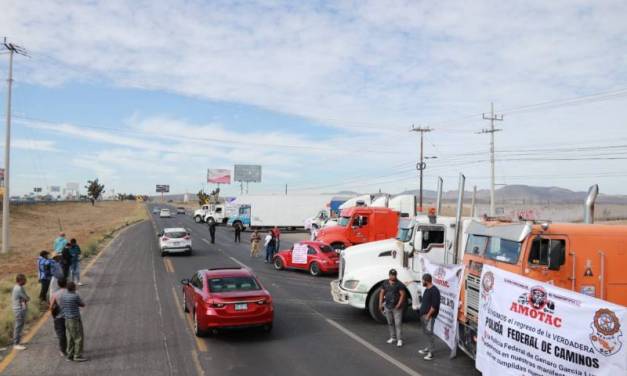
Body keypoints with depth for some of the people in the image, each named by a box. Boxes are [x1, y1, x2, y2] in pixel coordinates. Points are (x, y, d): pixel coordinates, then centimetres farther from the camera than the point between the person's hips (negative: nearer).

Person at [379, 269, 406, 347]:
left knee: (398, 323, -7)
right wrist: (380, 303, 1)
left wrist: (399, 305, -17)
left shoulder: (399, 284, -8)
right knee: (390, 323, 13)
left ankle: (399, 340, -2)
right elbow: (382, 293, 9)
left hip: (397, 307, -5)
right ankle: (393, 338, 25)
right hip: (387, 306, 5)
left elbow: (402, 295, -11)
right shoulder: (385, 283, 6)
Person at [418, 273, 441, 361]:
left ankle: (430, 352, -7)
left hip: (429, 315, -10)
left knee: (429, 332, -10)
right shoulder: (426, 290, 15)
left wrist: (428, 315, -19)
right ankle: (428, 348, 25)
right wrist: (422, 312, 16)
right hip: (424, 314, 10)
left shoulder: (434, 291, -15)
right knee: (426, 332, 14)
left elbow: (434, 305, -19)